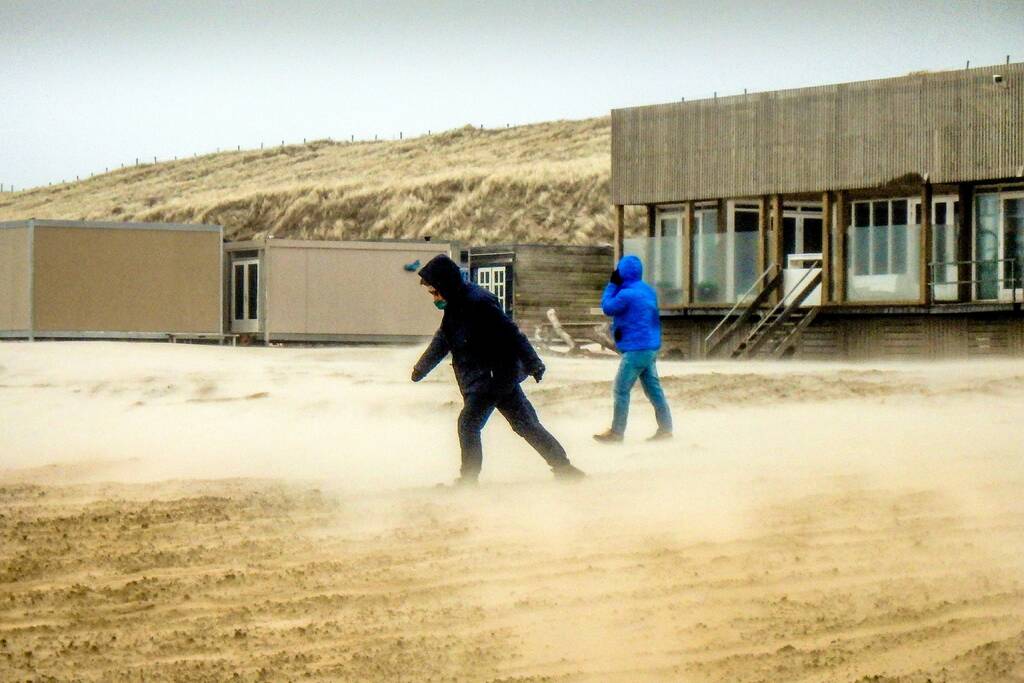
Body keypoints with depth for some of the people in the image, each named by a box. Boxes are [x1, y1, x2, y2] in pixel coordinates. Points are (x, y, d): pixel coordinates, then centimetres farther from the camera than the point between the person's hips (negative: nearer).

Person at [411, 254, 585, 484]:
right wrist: (421, 368, 32)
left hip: (495, 376, -10)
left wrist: (533, 364, -22)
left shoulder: (478, 302, -20)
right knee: (526, 424, 13)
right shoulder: (455, 305, 10)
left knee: (468, 423, -10)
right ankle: (563, 468, 18)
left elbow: (511, 334, -22)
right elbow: (442, 340, 25)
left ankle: (468, 480, -3)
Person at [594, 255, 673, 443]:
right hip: (651, 347, 9)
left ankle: (616, 432, 1)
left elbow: (607, 307, -5)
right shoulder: (648, 290, 11)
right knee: (654, 388, 12)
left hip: (636, 348, -9)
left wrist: (612, 284, 0)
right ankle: (665, 428, 12)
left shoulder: (627, 294, -19)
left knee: (621, 390, -2)